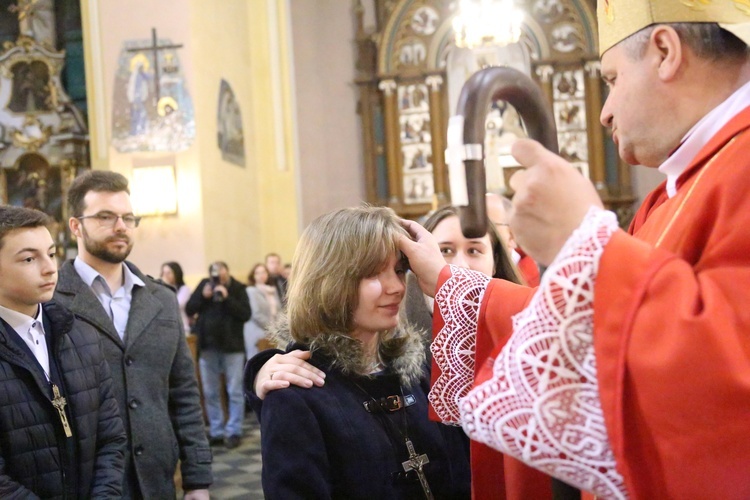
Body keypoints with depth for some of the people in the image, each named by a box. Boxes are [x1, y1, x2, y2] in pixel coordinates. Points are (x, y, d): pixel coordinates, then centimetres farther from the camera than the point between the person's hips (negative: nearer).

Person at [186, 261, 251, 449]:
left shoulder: (237, 288, -5)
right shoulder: (204, 285, 3)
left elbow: (246, 314, -15)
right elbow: (189, 310, 1)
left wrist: (227, 298, -22)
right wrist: (203, 296, -14)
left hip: (232, 347, -4)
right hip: (208, 347, 4)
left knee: (235, 392, 1)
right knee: (210, 393, 9)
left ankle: (234, 432, 7)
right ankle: (216, 432, 18)